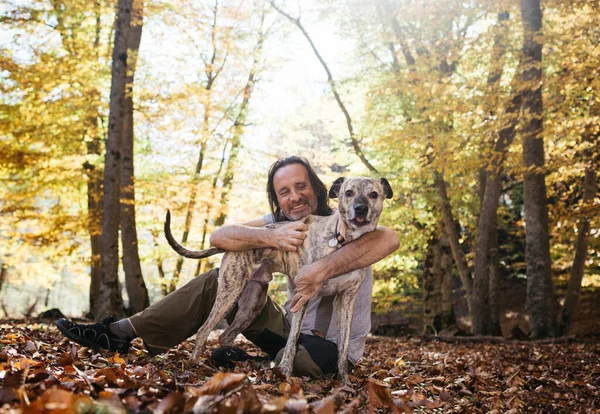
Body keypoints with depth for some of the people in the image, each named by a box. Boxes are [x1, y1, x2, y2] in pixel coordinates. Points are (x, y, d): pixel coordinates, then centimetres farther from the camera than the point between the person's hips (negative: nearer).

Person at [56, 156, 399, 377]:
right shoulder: (280, 222, 1)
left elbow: (389, 238, -39)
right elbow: (219, 237, -12)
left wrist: (322, 270, -45)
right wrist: (270, 237, -30)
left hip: (333, 349, -5)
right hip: (293, 329, 5)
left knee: (312, 360, -39)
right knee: (220, 281, -2)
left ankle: (247, 363, -9)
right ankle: (123, 334, -3)